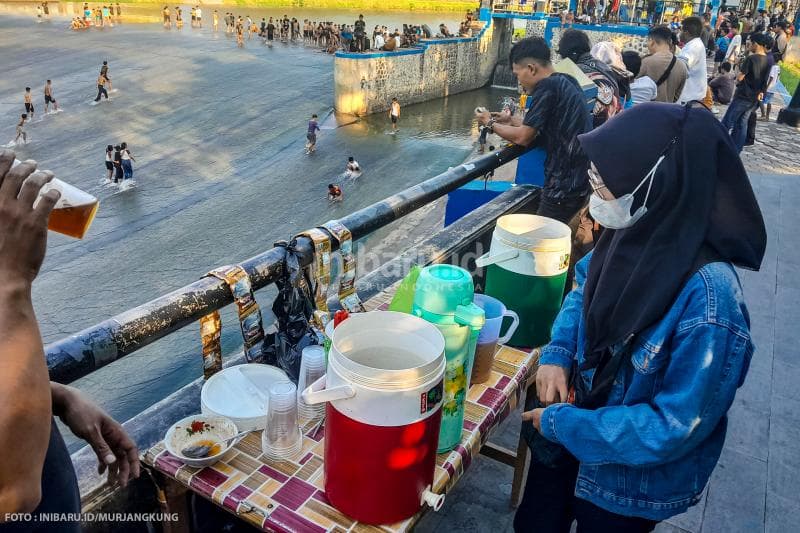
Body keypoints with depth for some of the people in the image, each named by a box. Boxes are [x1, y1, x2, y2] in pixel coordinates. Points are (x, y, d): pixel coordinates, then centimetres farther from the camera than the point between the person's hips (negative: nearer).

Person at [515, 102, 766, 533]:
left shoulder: (708, 301, -34)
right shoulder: (638, 232, -13)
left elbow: (676, 425, -28)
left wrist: (561, 423, -21)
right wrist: (557, 353, -10)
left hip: (633, 477, -6)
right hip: (569, 428, 6)